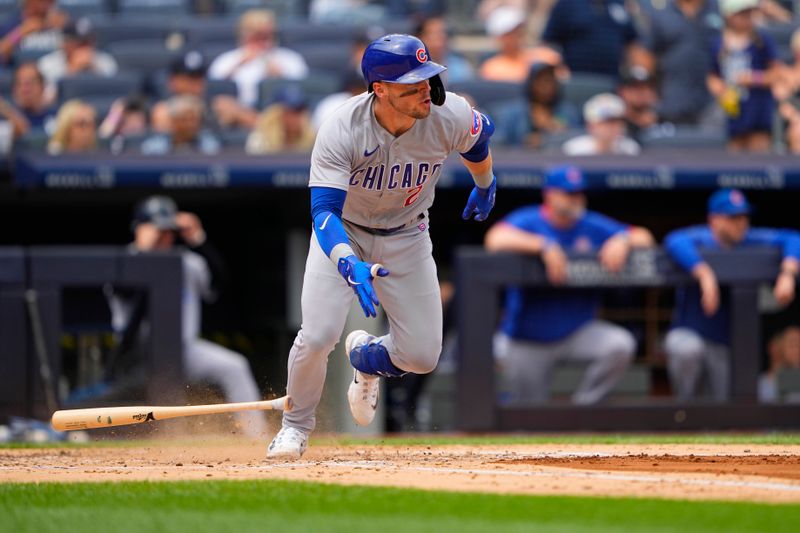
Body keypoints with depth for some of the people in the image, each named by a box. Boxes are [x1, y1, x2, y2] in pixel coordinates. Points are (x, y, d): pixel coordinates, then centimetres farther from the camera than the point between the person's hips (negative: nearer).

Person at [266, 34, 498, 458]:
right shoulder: (341, 131, -32)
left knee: (422, 356, -3)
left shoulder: (450, 116, -24)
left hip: (407, 238, 3)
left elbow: (480, 136, 2)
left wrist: (485, 186, 21)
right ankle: (297, 424, 9)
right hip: (343, 234, -3)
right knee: (317, 335, -21)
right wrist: (349, 266, -56)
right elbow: (324, 209, -38)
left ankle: (365, 356, 34)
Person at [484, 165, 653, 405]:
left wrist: (623, 240, -18)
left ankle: (582, 407, -9)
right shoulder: (527, 221, -8)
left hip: (577, 330, 3)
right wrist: (544, 245, -36)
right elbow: (496, 240, -29)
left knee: (621, 345, -25)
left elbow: (644, 238, 5)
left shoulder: (593, 227, 4)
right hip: (527, 343, -3)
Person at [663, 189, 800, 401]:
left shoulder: (753, 241, 1)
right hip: (688, 334, -4)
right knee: (687, 350, -38)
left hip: (728, 346, 4)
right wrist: (704, 274, -48)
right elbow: (675, 241, -35)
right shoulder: (700, 239, -13)